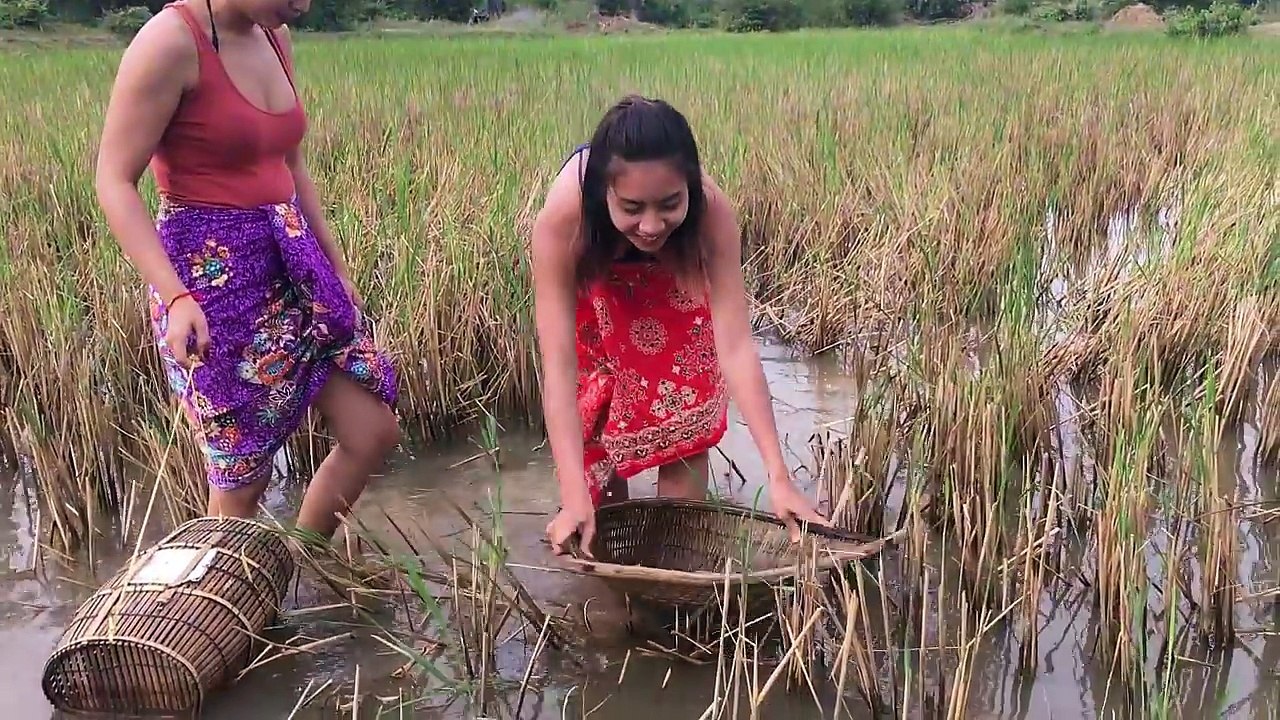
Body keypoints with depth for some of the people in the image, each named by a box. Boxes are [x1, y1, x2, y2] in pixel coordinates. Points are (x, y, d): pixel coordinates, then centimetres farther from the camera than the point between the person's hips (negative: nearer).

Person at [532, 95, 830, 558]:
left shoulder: (712, 213, -41)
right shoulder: (561, 219, -43)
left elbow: (736, 347, -40)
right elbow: (558, 364, -44)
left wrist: (779, 477, -45)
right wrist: (574, 497, -52)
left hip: (675, 281, 0)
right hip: (591, 282, 0)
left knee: (685, 415, -7)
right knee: (595, 421, 0)